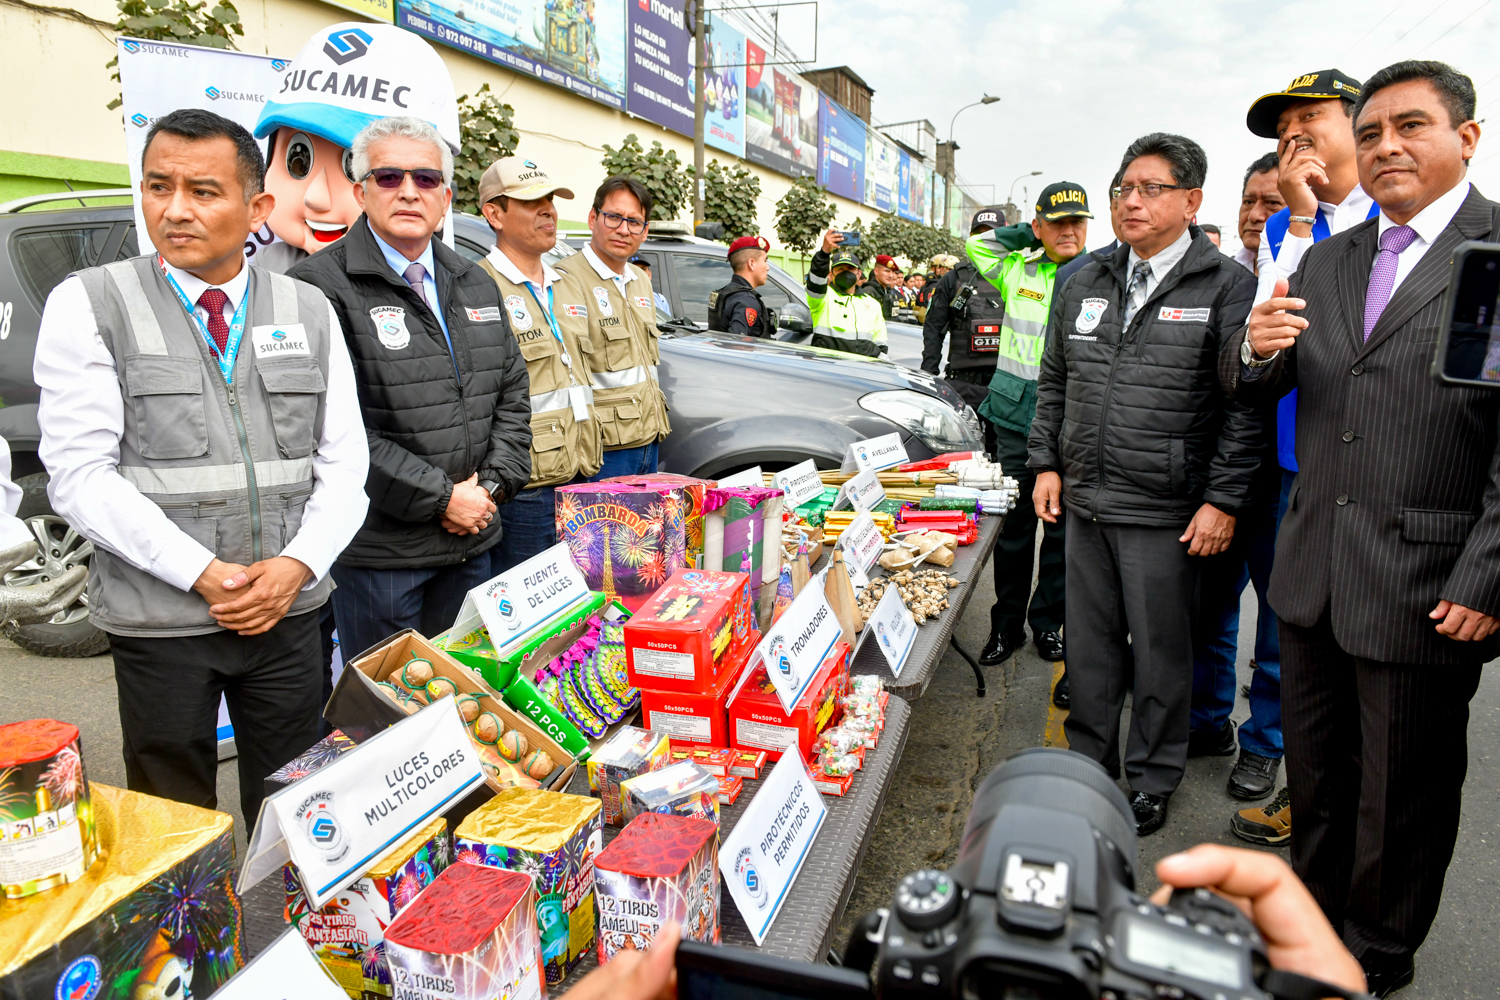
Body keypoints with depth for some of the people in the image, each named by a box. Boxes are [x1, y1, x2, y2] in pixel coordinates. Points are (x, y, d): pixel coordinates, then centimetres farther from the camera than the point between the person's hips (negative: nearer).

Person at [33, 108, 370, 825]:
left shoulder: (309, 311, 6)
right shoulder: (89, 304, -2)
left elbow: (344, 462, 4)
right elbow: (79, 475, -8)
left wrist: (298, 564, -11)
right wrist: (202, 573, -16)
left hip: (288, 612, 2)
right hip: (159, 619, -2)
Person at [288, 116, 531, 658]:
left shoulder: (476, 285, 12)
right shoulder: (321, 287, -11)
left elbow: (512, 396, 14)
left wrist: (490, 486, -1)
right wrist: (441, 498, -16)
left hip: (472, 541, 6)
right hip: (377, 551, -6)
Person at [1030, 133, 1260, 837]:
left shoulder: (1227, 288, -4)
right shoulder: (1085, 284, 11)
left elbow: (1246, 403, -7)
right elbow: (1054, 382, 17)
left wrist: (1223, 500, -12)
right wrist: (1047, 463, 10)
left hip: (1165, 514, -4)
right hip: (1084, 502, 5)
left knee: (1159, 652, 8)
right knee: (1089, 642, 15)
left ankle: (1153, 780, 27)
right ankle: (1087, 761, 32)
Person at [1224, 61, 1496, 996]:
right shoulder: (1328, 261, 11)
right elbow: (1250, 390, 11)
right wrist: (1257, 348, -12)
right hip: (1316, 570, 6)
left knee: (1403, 791, 13)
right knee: (1314, 769, 20)